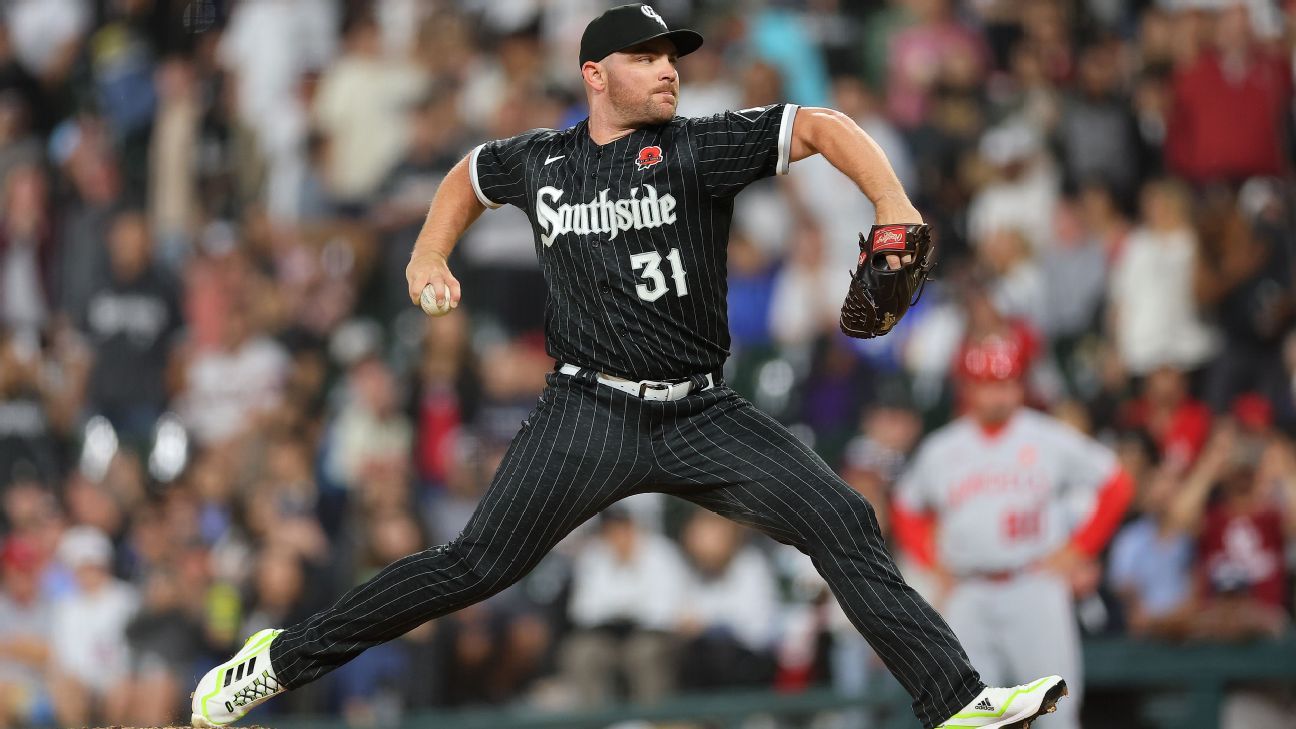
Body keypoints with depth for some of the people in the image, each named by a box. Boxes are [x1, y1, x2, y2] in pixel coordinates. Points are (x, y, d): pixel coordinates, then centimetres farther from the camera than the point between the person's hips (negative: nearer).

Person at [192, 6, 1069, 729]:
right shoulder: (537, 161, 6)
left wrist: (893, 210, -33)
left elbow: (820, 127, -17)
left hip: (701, 417, 0)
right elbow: (468, 179, 29)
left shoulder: (697, 149, -4)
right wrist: (430, 258, 13)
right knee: (477, 565, -7)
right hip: (589, 413, 0)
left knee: (844, 523, -13)